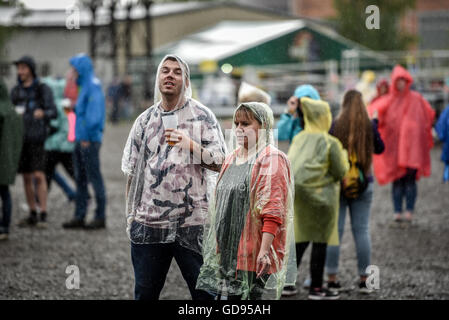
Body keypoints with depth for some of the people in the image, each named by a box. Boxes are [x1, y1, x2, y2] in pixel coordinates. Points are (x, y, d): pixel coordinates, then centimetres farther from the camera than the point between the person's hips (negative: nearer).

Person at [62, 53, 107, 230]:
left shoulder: (93, 86, -13)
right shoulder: (84, 85, 16)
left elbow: (94, 114, -20)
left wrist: (87, 138, -18)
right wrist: (74, 107, 6)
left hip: (89, 141, -10)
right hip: (81, 140, 10)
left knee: (94, 178, -4)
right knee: (80, 179, 10)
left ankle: (100, 217, 0)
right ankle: (79, 217, 13)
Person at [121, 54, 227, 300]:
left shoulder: (202, 116, 3)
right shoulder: (145, 120, 12)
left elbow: (219, 163, -4)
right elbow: (132, 171, 15)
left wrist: (191, 145, -18)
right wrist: (130, 214, 11)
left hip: (192, 222, -3)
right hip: (148, 222, 3)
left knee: (204, 291, -2)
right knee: (145, 292, 8)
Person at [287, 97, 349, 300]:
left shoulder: (298, 139, 6)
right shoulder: (330, 143, -10)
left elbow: (291, 167, 10)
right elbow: (340, 172, -4)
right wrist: (344, 155, 12)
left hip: (299, 196, 6)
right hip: (320, 196, -6)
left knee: (300, 239, 12)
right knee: (320, 241, 3)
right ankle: (316, 288, 6)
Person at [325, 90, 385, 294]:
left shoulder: (335, 125, -8)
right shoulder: (369, 126, -3)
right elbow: (380, 149, 11)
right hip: (364, 183, 1)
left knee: (335, 230, 2)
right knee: (362, 230, 6)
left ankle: (332, 279, 1)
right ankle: (364, 279, 7)